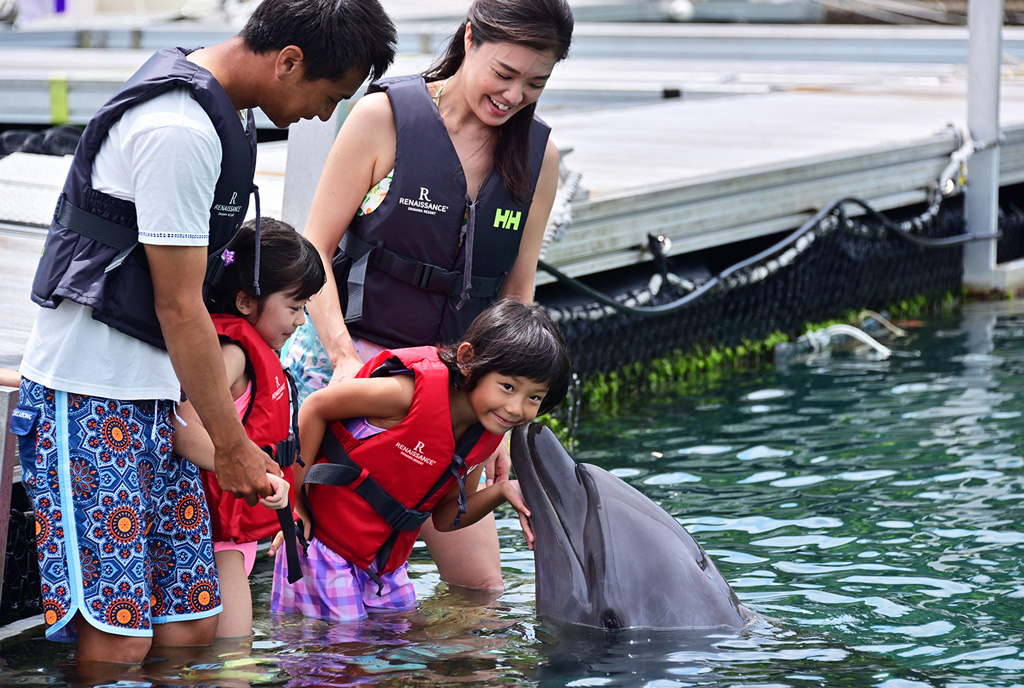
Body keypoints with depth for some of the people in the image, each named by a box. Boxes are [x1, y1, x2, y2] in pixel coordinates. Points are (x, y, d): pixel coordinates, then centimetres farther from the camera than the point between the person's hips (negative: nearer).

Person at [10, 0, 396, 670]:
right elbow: (179, 306, -16)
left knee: (193, 624, 5)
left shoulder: (221, 111, 12)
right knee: (117, 639, -13)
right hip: (91, 394, -10)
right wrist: (232, 445, -8)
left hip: (155, 392, 10)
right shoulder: (179, 131, -19)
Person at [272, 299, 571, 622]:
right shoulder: (416, 390, -26)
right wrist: (298, 501, -15)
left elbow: (445, 517, 7)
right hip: (323, 542, -7)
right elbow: (315, 408, -16)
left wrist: (500, 492, -12)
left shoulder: (488, 434, -1)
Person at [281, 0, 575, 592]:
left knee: (480, 585, 2)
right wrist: (344, 357, -17)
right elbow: (315, 249, -5)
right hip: (339, 357, -4)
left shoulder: (538, 157, 5)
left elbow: (516, 296, 11)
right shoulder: (385, 116, -8)